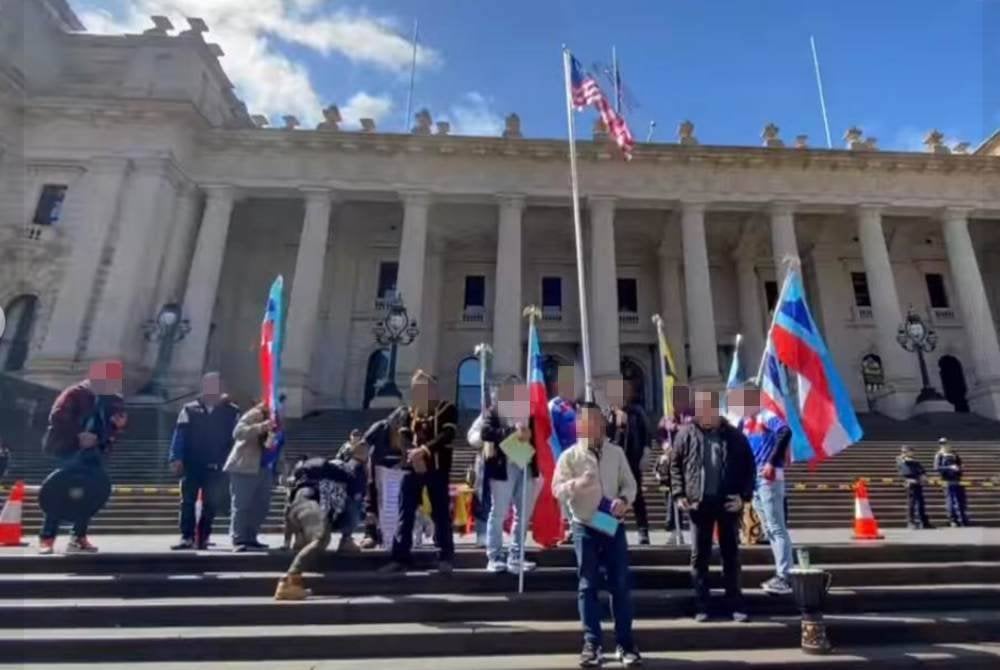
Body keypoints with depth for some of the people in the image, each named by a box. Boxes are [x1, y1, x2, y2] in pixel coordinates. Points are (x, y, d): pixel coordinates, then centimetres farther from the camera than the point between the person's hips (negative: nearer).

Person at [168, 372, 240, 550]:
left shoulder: (231, 412, 1)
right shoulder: (190, 409, 4)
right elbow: (180, 434, -2)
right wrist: (176, 458, -12)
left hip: (215, 466, 0)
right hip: (191, 464, 1)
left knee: (210, 504, 5)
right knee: (187, 501, 3)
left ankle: (202, 538, 15)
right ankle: (187, 537, 10)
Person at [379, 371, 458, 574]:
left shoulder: (447, 409, 1)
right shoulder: (411, 410, 15)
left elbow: (447, 435, -13)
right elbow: (403, 435, 6)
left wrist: (425, 450, -24)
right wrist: (412, 451, -15)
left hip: (437, 468, -4)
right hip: (412, 467, 4)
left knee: (440, 513, 1)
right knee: (405, 513, 4)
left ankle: (445, 558, 11)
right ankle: (400, 558, 10)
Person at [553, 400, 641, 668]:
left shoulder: (616, 452, 5)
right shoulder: (569, 456, -4)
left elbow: (630, 483, 7)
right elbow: (557, 489, -10)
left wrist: (624, 499, -14)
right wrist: (577, 484, -29)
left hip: (614, 526, 2)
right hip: (585, 528, -2)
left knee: (620, 585, 6)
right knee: (588, 586, 4)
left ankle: (626, 644, 18)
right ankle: (591, 644, 15)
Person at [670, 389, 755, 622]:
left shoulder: (735, 436, -1)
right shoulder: (686, 434, -1)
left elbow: (749, 467, 5)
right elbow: (675, 465, 5)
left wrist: (744, 496, -5)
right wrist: (679, 494, -4)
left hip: (728, 503, 0)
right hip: (699, 503, 0)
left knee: (731, 554, 11)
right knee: (699, 556, 7)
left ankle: (736, 605, 23)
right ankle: (701, 606, 18)